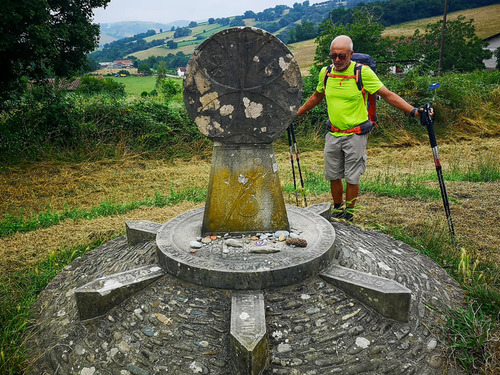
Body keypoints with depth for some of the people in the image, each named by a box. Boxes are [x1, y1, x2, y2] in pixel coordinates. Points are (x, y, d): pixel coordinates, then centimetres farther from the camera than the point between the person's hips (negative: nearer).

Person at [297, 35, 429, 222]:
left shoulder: (363, 72, -11)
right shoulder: (325, 73, 3)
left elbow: (388, 95, -10)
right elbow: (317, 97, 21)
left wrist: (413, 111, -20)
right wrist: (296, 113, 25)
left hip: (355, 134, -4)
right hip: (333, 134, 4)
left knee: (352, 178, 3)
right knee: (333, 176, 12)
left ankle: (348, 215, 22)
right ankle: (337, 210, 33)